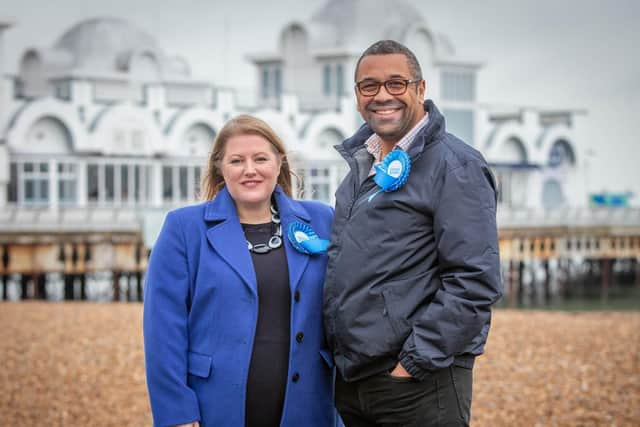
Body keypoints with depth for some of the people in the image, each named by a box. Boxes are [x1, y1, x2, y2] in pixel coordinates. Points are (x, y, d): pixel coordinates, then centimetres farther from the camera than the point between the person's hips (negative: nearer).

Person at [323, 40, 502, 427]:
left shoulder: (454, 165, -10)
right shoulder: (360, 163, 14)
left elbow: (475, 283, -17)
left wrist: (415, 363, -18)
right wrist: (339, 353, 14)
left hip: (419, 381, -7)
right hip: (350, 377, 7)